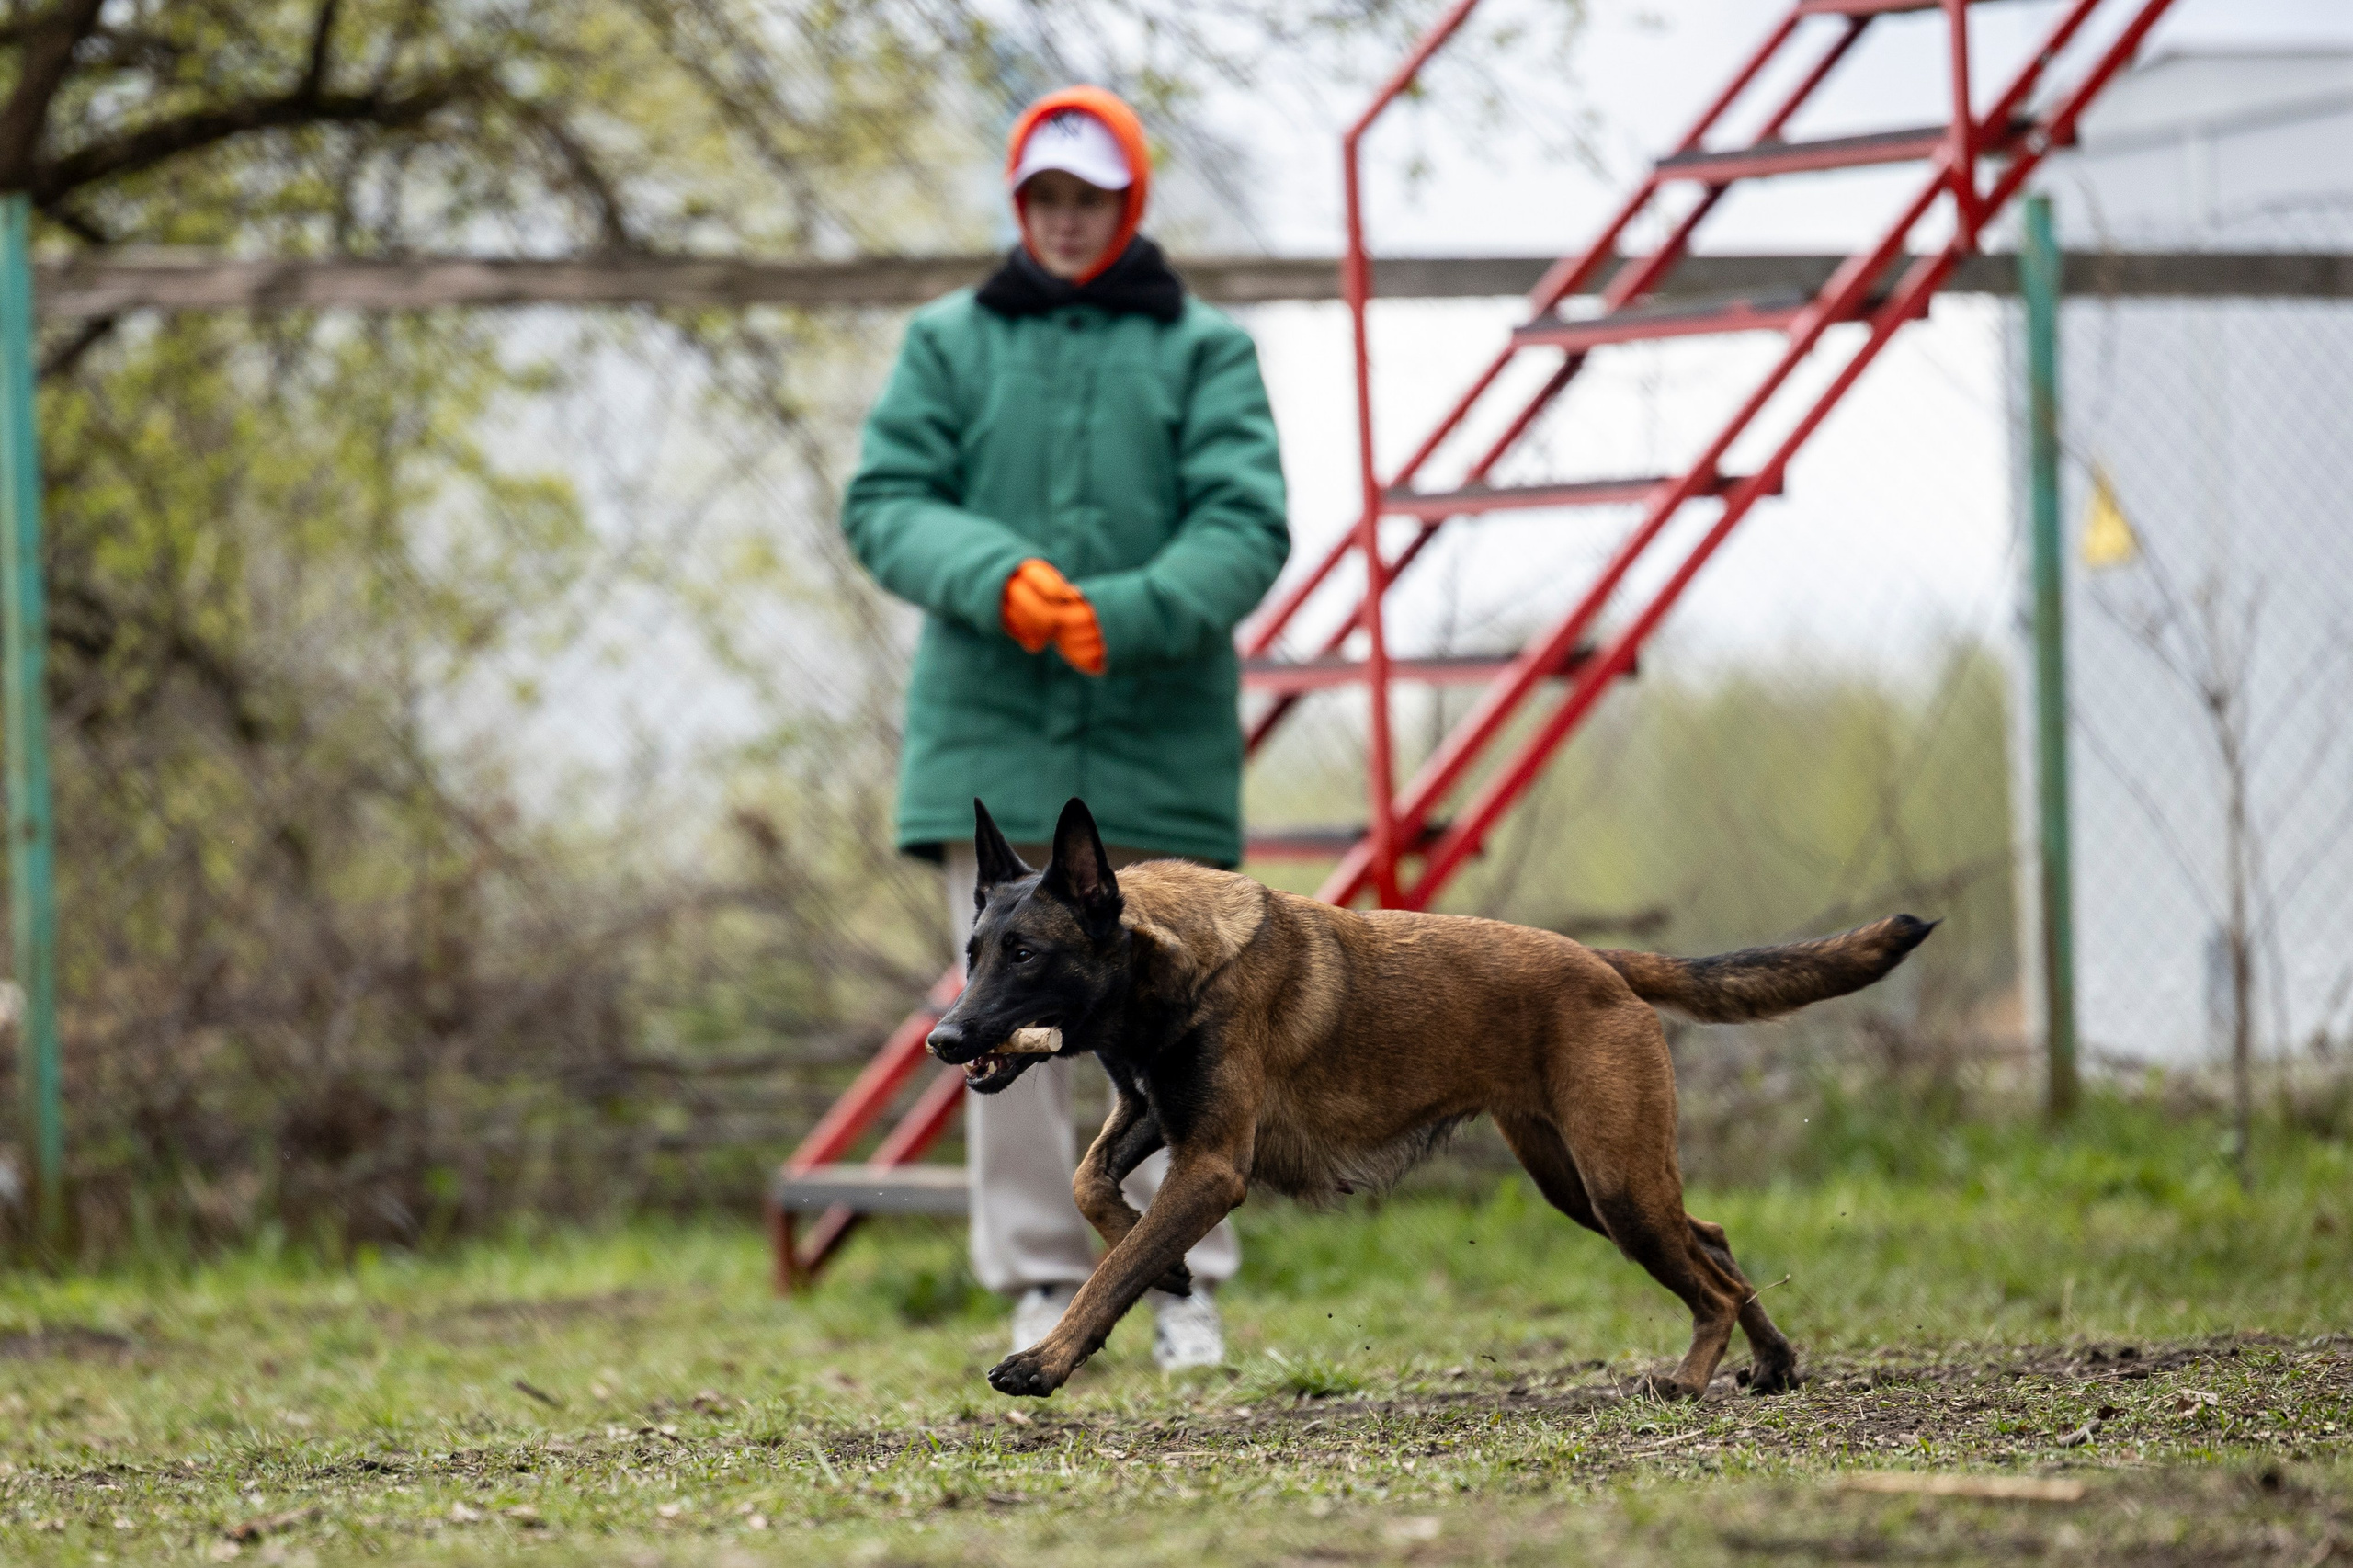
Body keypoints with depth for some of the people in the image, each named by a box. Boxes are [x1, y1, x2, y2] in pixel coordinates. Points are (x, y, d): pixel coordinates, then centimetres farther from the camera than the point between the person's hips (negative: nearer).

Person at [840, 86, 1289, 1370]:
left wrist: (1128, 614, -21)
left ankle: (1185, 1284, 10)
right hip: (988, 733, 1)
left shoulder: (1203, 351, 6)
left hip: (1157, 739, -1)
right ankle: (1043, 1284, 5)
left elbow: (1245, 524, -4)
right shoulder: (949, 342, 9)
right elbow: (883, 502, 1)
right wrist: (996, 579, -18)